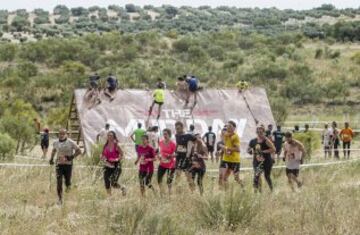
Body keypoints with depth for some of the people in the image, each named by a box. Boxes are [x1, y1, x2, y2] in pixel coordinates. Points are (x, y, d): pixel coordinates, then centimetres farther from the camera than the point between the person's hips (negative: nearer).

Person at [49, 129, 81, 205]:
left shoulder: (71, 143, -7)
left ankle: (68, 185, 44)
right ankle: (60, 199, -2)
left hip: (68, 164, -2)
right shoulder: (56, 143, 5)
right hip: (59, 164, 2)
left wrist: (71, 157, -15)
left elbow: (79, 151, -3)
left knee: (67, 182, 5)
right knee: (59, 182, -9)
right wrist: (51, 159, 15)